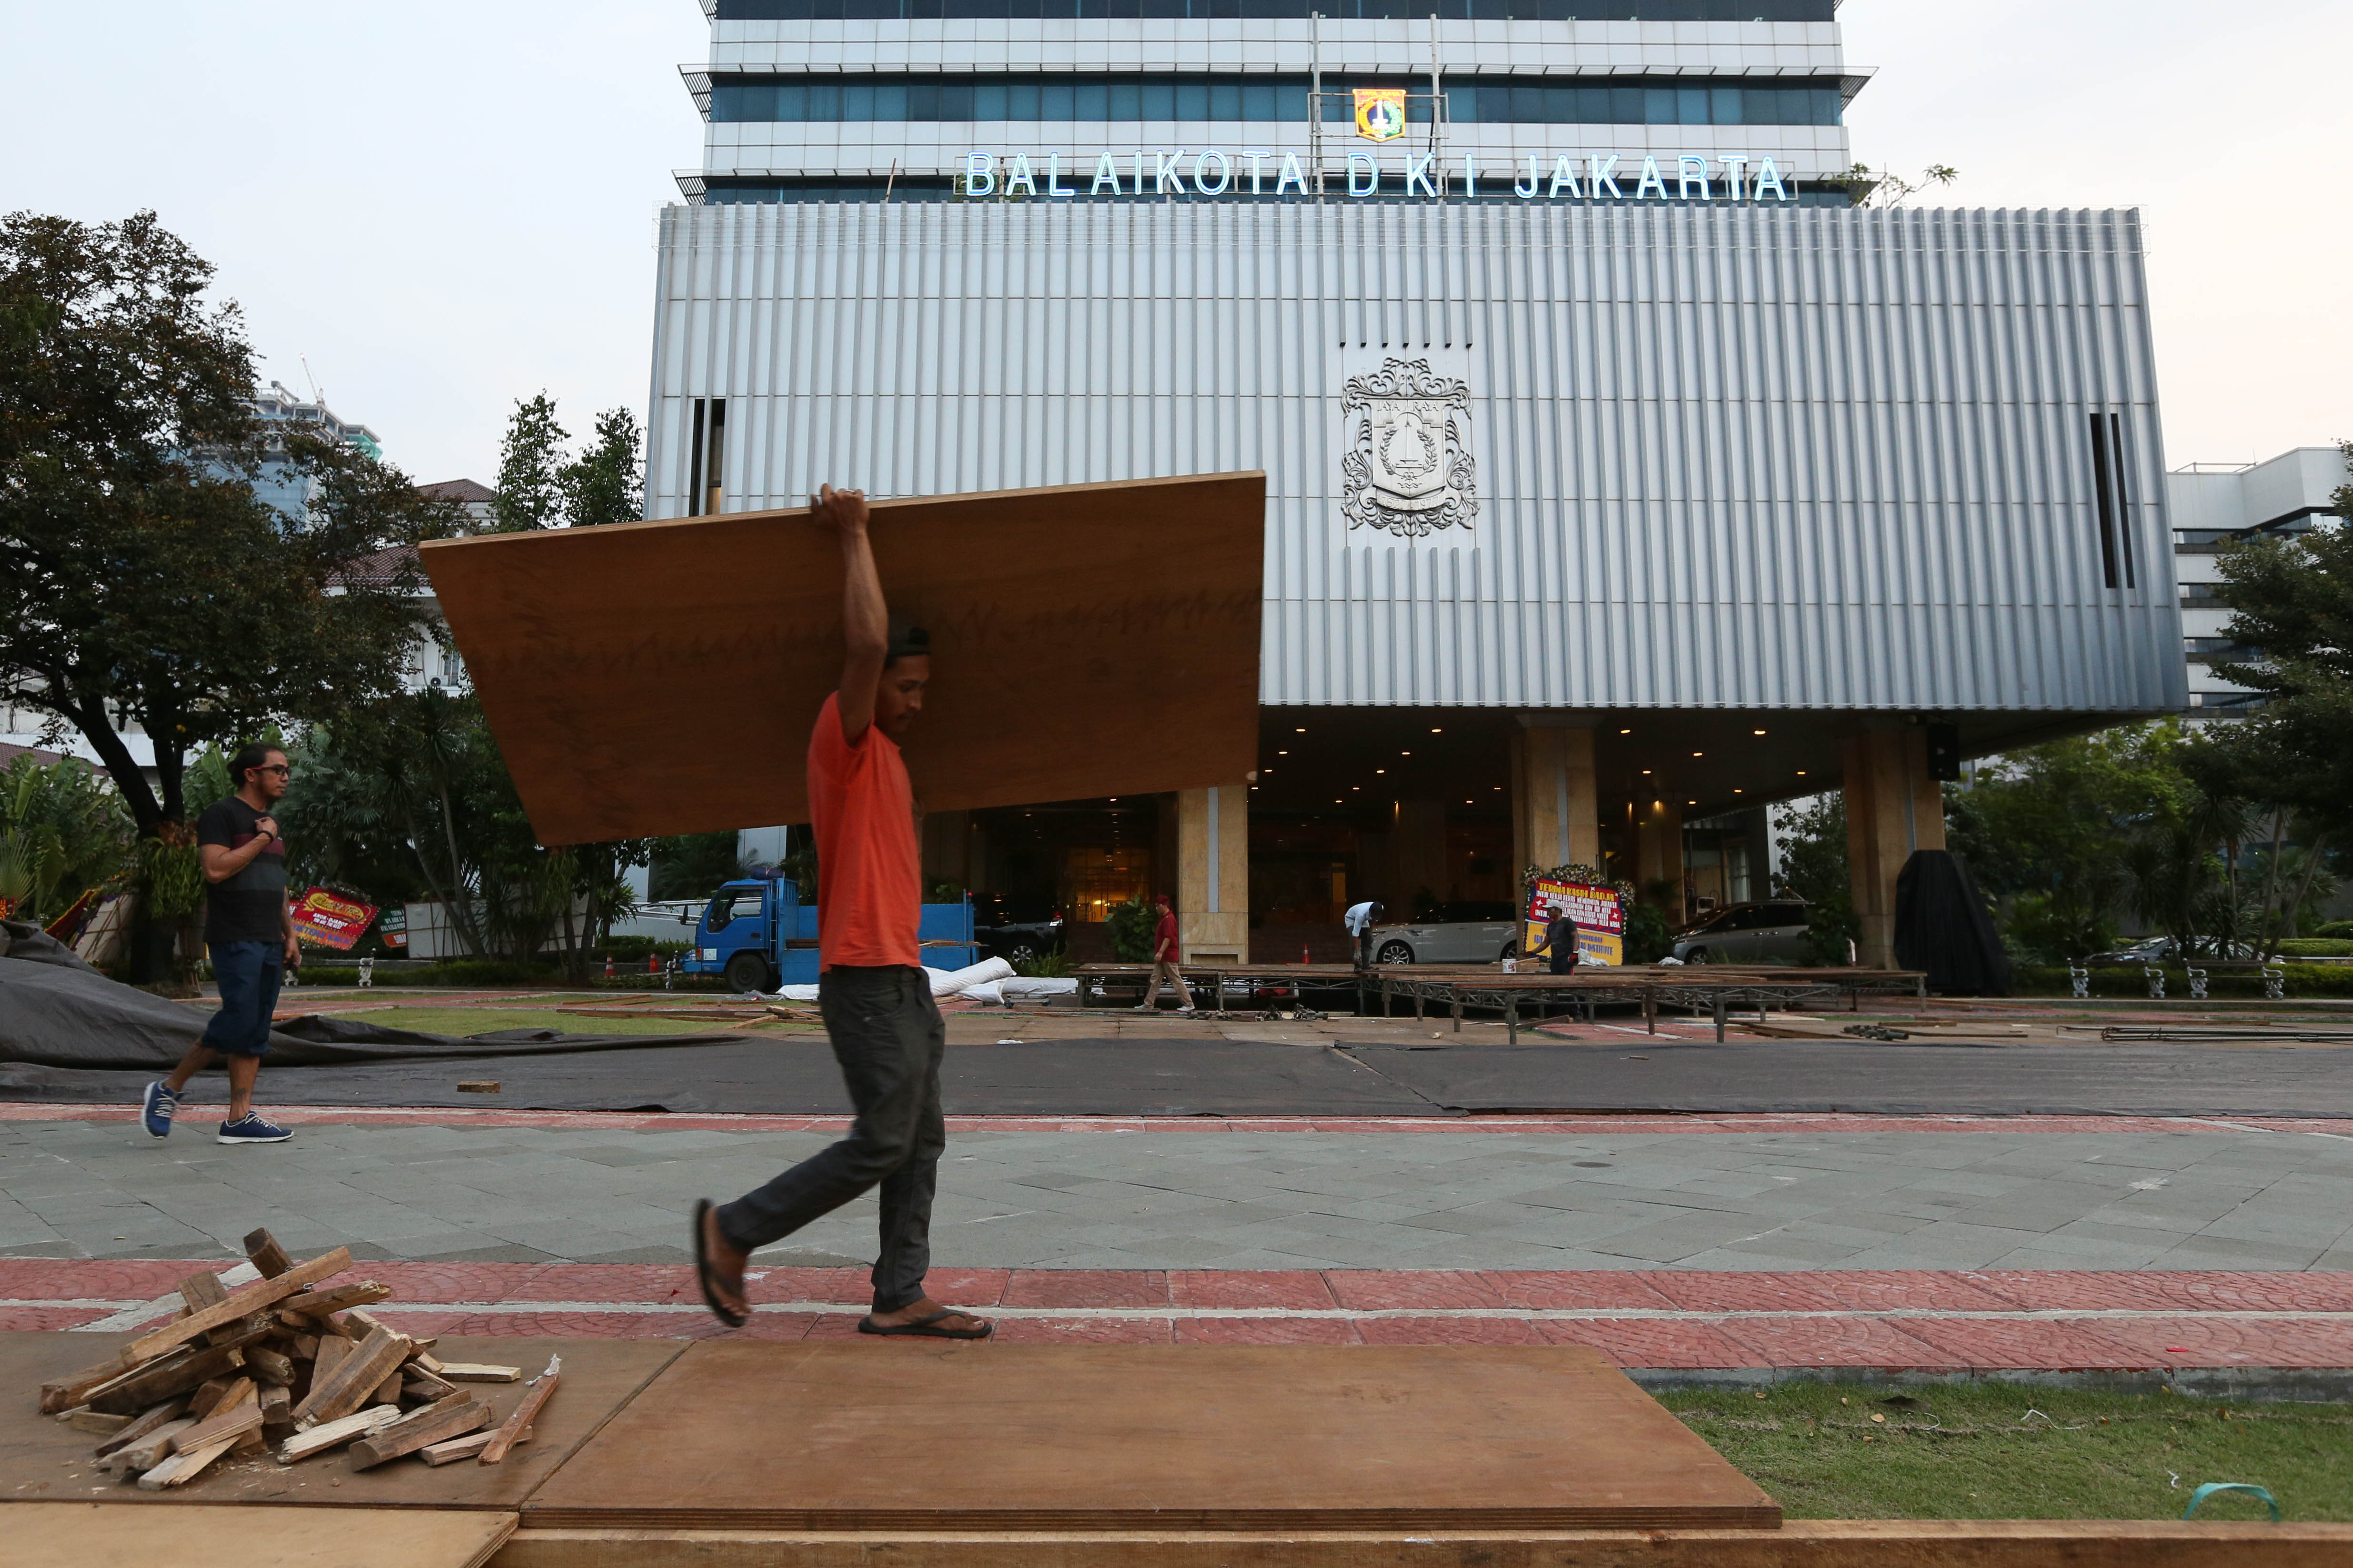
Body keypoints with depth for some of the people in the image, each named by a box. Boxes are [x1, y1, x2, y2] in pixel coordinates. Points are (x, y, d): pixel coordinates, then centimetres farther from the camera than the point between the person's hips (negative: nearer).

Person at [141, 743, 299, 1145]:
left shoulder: (272, 825, 20)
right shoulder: (221, 814, -5)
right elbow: (216, 870, -19)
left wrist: (290, 935, 17)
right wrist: (262, 838, -10)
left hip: (269, 943, 8)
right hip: (235, 940, -8)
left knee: (256, 1033, 5)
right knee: (238, 1022, -13)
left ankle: (240, 1119, 6)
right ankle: (169, 1090, 7)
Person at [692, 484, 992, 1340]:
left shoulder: (887, 757, 18)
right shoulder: (845, 739, -10)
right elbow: (867, 641, -26)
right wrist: (854, 536, -17)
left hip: (902, 975, 10)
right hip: (867, 976, -10)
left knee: (920, 1141, 9)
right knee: (881, 1142, -6)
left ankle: (900, 1297, 14)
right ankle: (732, 1228, 9)